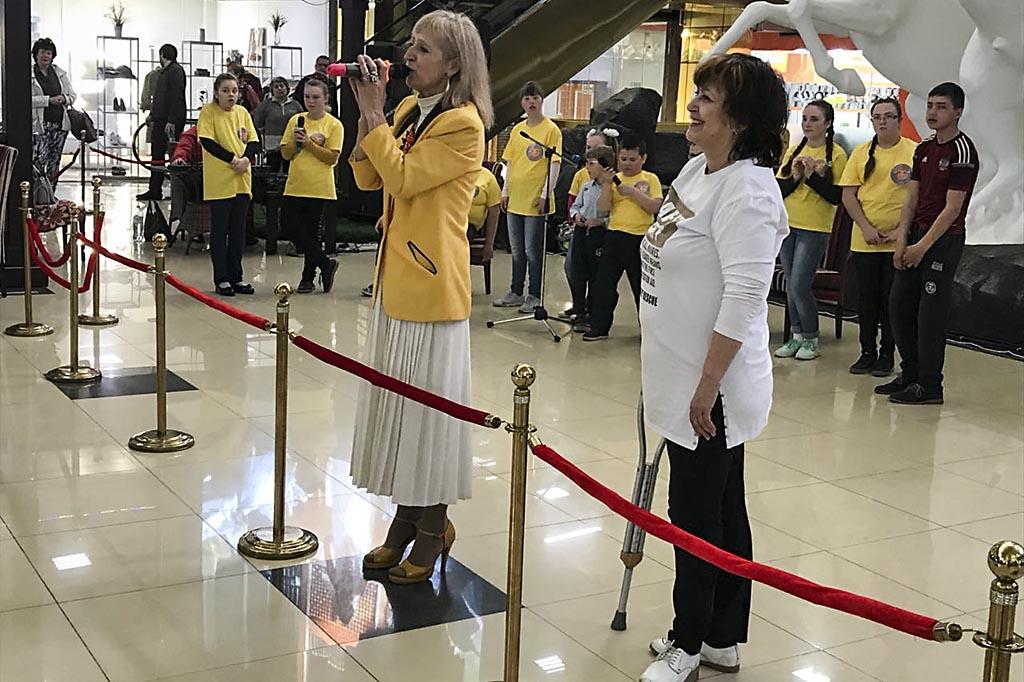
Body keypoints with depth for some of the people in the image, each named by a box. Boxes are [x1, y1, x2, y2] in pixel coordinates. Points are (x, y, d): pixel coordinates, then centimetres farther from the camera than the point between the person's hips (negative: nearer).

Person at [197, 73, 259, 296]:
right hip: (219, 182, -5)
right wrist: (232, 159, -18)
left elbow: (254, 141, 8)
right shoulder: (208, 112, -5)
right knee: (219, 231, 2)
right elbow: (207, 142, -13)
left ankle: (236, 276, 18)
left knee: (238, 231, 10)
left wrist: (246, 158, -12)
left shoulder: (242, 112, 9)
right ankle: (221, 278, 8)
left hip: (242, 180, 5)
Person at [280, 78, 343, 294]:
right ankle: (325, 264, 9)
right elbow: (286, 153, 9)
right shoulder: (295, 120, 10)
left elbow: (332, 157, -9)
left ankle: (308, 276, 14)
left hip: (319, 187, -4)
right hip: (295, 185, 4)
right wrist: (296, 141, -10)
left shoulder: (334, 125, -2)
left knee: (310, 231, 0)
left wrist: (309, 143, -15)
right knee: (289, 223, -2)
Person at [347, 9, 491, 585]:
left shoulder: (463, 124, -14)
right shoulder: (409, 110, 12)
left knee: (427, 405, -1)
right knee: (396, 402, 14)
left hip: (432, 283, -9)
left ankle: (433, 533, 13)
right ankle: (406, 522, 26)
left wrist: (374, 115, -14)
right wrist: (368, 111, 1)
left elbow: (403, 178, -21)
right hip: (396, 278, 9)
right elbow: (369, 178, 11)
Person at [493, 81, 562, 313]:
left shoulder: (551, 130, -7)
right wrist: (505, 192, 10)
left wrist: (545, 194, -16)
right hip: (515, 199, 6)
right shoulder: (517, 130, 11)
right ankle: (516, 293, 23)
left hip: (536, 201, -6)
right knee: (517, 250, 14)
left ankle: (534, 297, 9)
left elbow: (554, 164, -11)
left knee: (533, 251, -1)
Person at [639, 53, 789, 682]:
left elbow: (744, 300, -26)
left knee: (698, 515, 3)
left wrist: (707, 387, -24)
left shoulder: (747, 190, -21)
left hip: (712, 388, -9)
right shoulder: (697, 170, 9)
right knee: (721, 511, 17)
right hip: (684, 377, 10)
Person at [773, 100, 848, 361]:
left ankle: (811, 339, 7)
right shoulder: (794, 151, 9)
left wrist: (812, 175, -16)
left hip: (815, 229, -5)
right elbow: (778, 190, 6)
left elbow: (836, 197, -10)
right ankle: (797, 335, 21)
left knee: (799, 285, -9)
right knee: (791, 286, 10)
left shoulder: (836, 154, -5)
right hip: (788, 225, 5)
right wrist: (796, 177, -12)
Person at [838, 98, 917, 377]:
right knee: (866, 297, 8)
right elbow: (848, 195, 4)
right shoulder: (861, 153, 6)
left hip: (899, 241, -3)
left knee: (892, 299, 4)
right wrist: (866, 228, -7)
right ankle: (867, 352, 19)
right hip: (864, 241, 3)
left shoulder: (915, 152, -3)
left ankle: (887, 354, 15)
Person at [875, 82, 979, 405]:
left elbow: (952, 208, -15)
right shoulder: (924, 149, 12)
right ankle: (910, 373, 24)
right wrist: (902, 239, -1)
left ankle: (929, 386, 3)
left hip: (945, 239, -8)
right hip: (917, 235, 8)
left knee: (931, 312, -5)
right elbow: (912, 198, 11)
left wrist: (922, 246, -16)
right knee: (899, 305, 10)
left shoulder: (962, 151, -12)